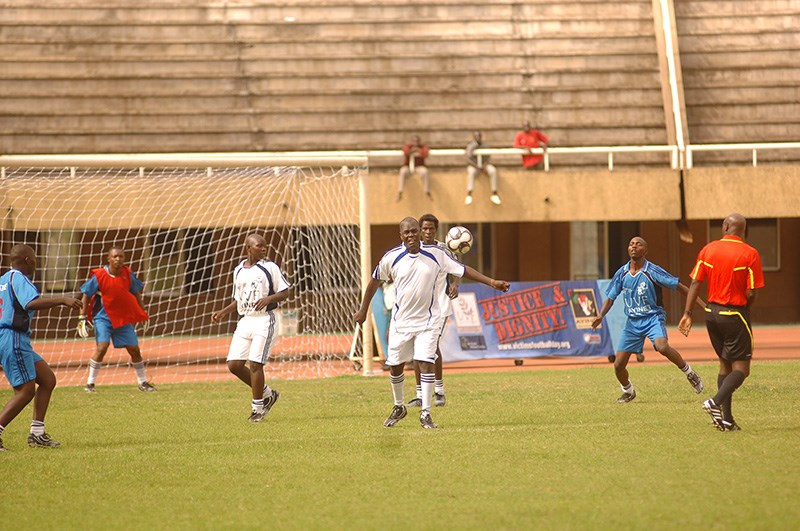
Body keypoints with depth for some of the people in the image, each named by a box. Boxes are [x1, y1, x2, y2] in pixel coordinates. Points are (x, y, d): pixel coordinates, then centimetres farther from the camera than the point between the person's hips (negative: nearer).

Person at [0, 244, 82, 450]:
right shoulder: (18, 279, -11)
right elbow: (32, 303, -29)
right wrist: (62, 300, -30)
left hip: (18, 341, 10)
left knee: (48, 380, 11)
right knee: (26, 391, -11)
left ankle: (37, 433, 11)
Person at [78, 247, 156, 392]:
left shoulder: (128, 274, -3)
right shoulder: (99, 276, -13)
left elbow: (136, 293, 12)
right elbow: (86, 296, -6)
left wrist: (143, 314, 15)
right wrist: (82, 318, -8)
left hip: (124, 317, 4)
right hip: (103, 317, -4)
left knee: (134, 349, 4)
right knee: (102, 347, -21)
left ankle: (143, 382, 21)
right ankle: (90, 383, -11)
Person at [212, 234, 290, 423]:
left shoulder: (270, 267, -3)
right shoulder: (239, 271, 14)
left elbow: (285, 293, -2)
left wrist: (269, 299, -20)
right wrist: (223, 312, 12)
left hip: (264, 320, -6)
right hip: (245, 321, 6)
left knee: (255, 364, -11)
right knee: (234, 365, -1)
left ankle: (257, 407, 2)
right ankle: (267, 394, 16)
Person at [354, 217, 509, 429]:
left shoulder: (435, 254, -9)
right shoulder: (391, 257, -9)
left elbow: (462, 269, 1)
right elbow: (375, 281, 7)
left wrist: (491, 282, -3)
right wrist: (363, 311, 13)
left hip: (428, 320, -1)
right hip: (401, 321, 1)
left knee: (426, 363, -12)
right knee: (395, 366, 9)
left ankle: (425, 413, -4)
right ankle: (399, 407, 32)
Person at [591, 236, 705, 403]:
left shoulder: (652, 271, -12)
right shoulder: (622, 273, 2)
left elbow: (678, 286, -8)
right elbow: (610, 297, 10)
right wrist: (601, 316, -7)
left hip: (653, 317, -5)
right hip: (632, 321, 5)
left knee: (662, 347, -34)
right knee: (618, 364, 1)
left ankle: (688, 372, -9)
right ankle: (628, 391, 32)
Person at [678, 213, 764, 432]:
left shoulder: (708, 250, 2)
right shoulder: (750, 254, -10)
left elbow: (695, 283, -2)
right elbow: (751, 294, -12)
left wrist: (687, 313, -1)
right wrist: (745, 307, 8)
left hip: (712, 313, 5)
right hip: (735, 315, -5)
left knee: (725, 364, 15)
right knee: (741, 368, -1)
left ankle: (727, 419, 11)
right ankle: (716, 402, -25)